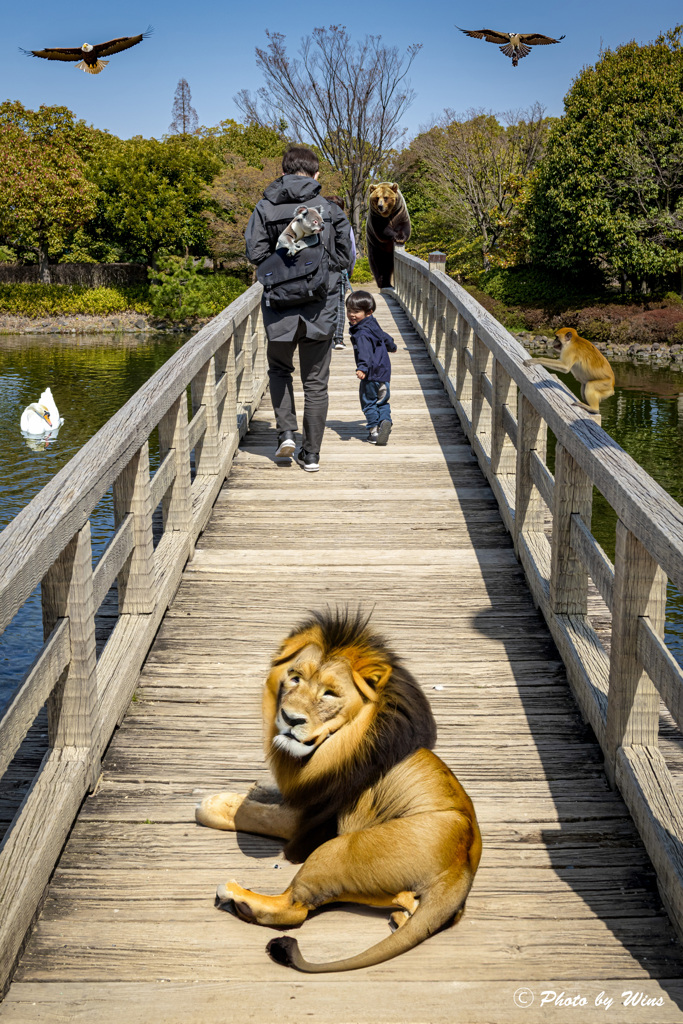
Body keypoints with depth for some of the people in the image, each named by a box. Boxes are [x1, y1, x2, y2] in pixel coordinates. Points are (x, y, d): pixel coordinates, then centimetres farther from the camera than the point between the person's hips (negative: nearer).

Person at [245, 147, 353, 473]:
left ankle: (286, 432, 7)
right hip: (321, 309, 0)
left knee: (279, 369, 23)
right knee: (316, 382, 9)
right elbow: (344, 258, -1)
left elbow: (255, 253, -8)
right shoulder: (330, 210, -1)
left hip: (280, 308, 0)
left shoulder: (265, 207, -2)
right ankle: (311, 454, 10)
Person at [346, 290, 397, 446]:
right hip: (384, 371, 9)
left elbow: (365, 351, -35)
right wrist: (391, 346, 53)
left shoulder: (362, 333, -19)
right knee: (382, 402, 17)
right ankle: (385, 421, -5)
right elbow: (384, 337, 31)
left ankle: (374, 431, 7)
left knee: (369, 403, 6)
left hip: (371, 374, -9)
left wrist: (363, 368, -50)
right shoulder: (373, 325, 11)